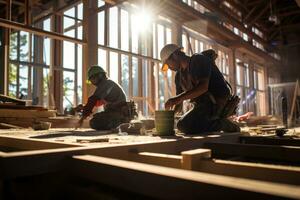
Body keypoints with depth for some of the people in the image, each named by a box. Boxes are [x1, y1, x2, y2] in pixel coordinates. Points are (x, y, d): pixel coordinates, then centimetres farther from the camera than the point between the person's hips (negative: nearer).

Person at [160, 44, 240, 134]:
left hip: (217, 103, -9)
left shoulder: (199, 60, -11)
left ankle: (221, 124, -10)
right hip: (203, 105, 9)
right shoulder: (179, 75, 13)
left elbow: (203, 86, -27)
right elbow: (179, 103, 15)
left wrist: (179, 98, -34)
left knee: (184, 125, -23)